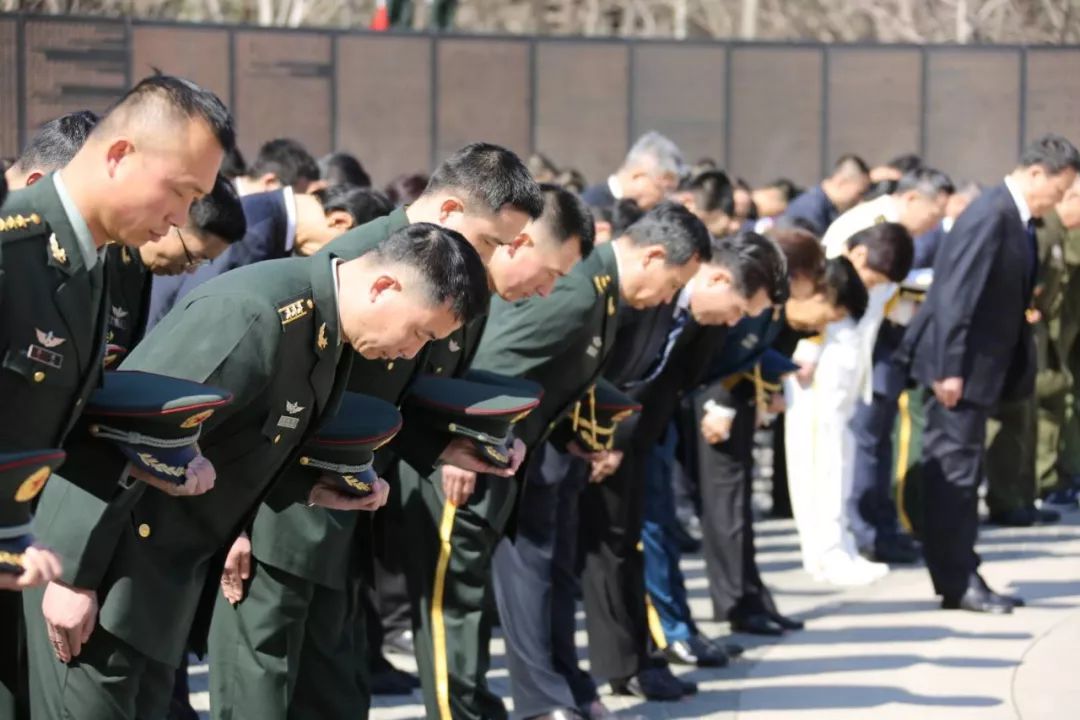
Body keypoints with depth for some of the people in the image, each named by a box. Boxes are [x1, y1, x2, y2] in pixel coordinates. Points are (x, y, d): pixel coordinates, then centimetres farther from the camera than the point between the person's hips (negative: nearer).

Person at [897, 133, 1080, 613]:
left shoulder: (1018, 219, 10)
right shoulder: (991, 215, -18)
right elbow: (957, 295, -22)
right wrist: (950, 369, -23)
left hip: (979, 366, 10)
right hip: (960, 365, -10)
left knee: (958, 472, 13)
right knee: (956, 471, -4)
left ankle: (959, 577, 19)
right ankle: (958, 582, 1)